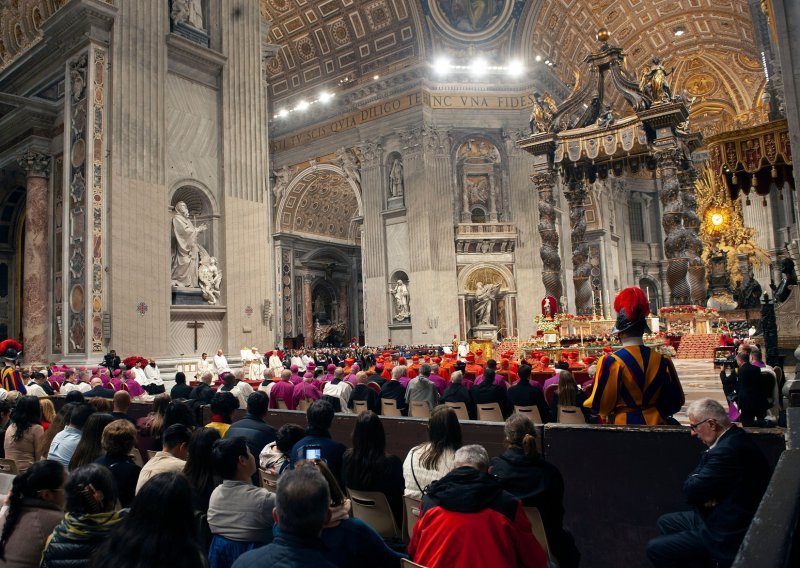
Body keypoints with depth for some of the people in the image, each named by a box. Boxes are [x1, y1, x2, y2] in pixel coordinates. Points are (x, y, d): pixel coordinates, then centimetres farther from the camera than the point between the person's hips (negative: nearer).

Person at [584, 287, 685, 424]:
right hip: (654, 423, 3)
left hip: (622, 424, -3)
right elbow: (675, 401, 5)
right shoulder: (662, 360, -5)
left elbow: (600, 404, -13)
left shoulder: (611, 361, -17)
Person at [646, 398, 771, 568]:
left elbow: (690, 491, -22)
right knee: (665, 522, 21)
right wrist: (706, 494, -12)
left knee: (655, 549, -6)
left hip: (726, 536, -11)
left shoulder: (728, 450, -29)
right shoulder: (734, 438, 4)